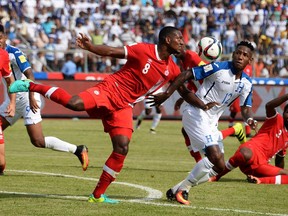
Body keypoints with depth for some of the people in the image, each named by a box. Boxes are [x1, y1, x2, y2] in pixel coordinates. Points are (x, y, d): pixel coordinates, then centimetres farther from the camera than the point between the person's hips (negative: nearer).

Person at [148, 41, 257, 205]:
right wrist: (167, 94, -19)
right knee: (215, 156, -22)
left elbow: (245, 107, 9)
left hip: (211, 122, 8)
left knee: (219, 167, 6)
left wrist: (250, 119, -16)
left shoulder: (246, 83, 4)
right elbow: (187, 75, -15)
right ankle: (183, 189, -7)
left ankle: (178, 189, 15)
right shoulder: (219, 68, -15)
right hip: (196, 113, -8)